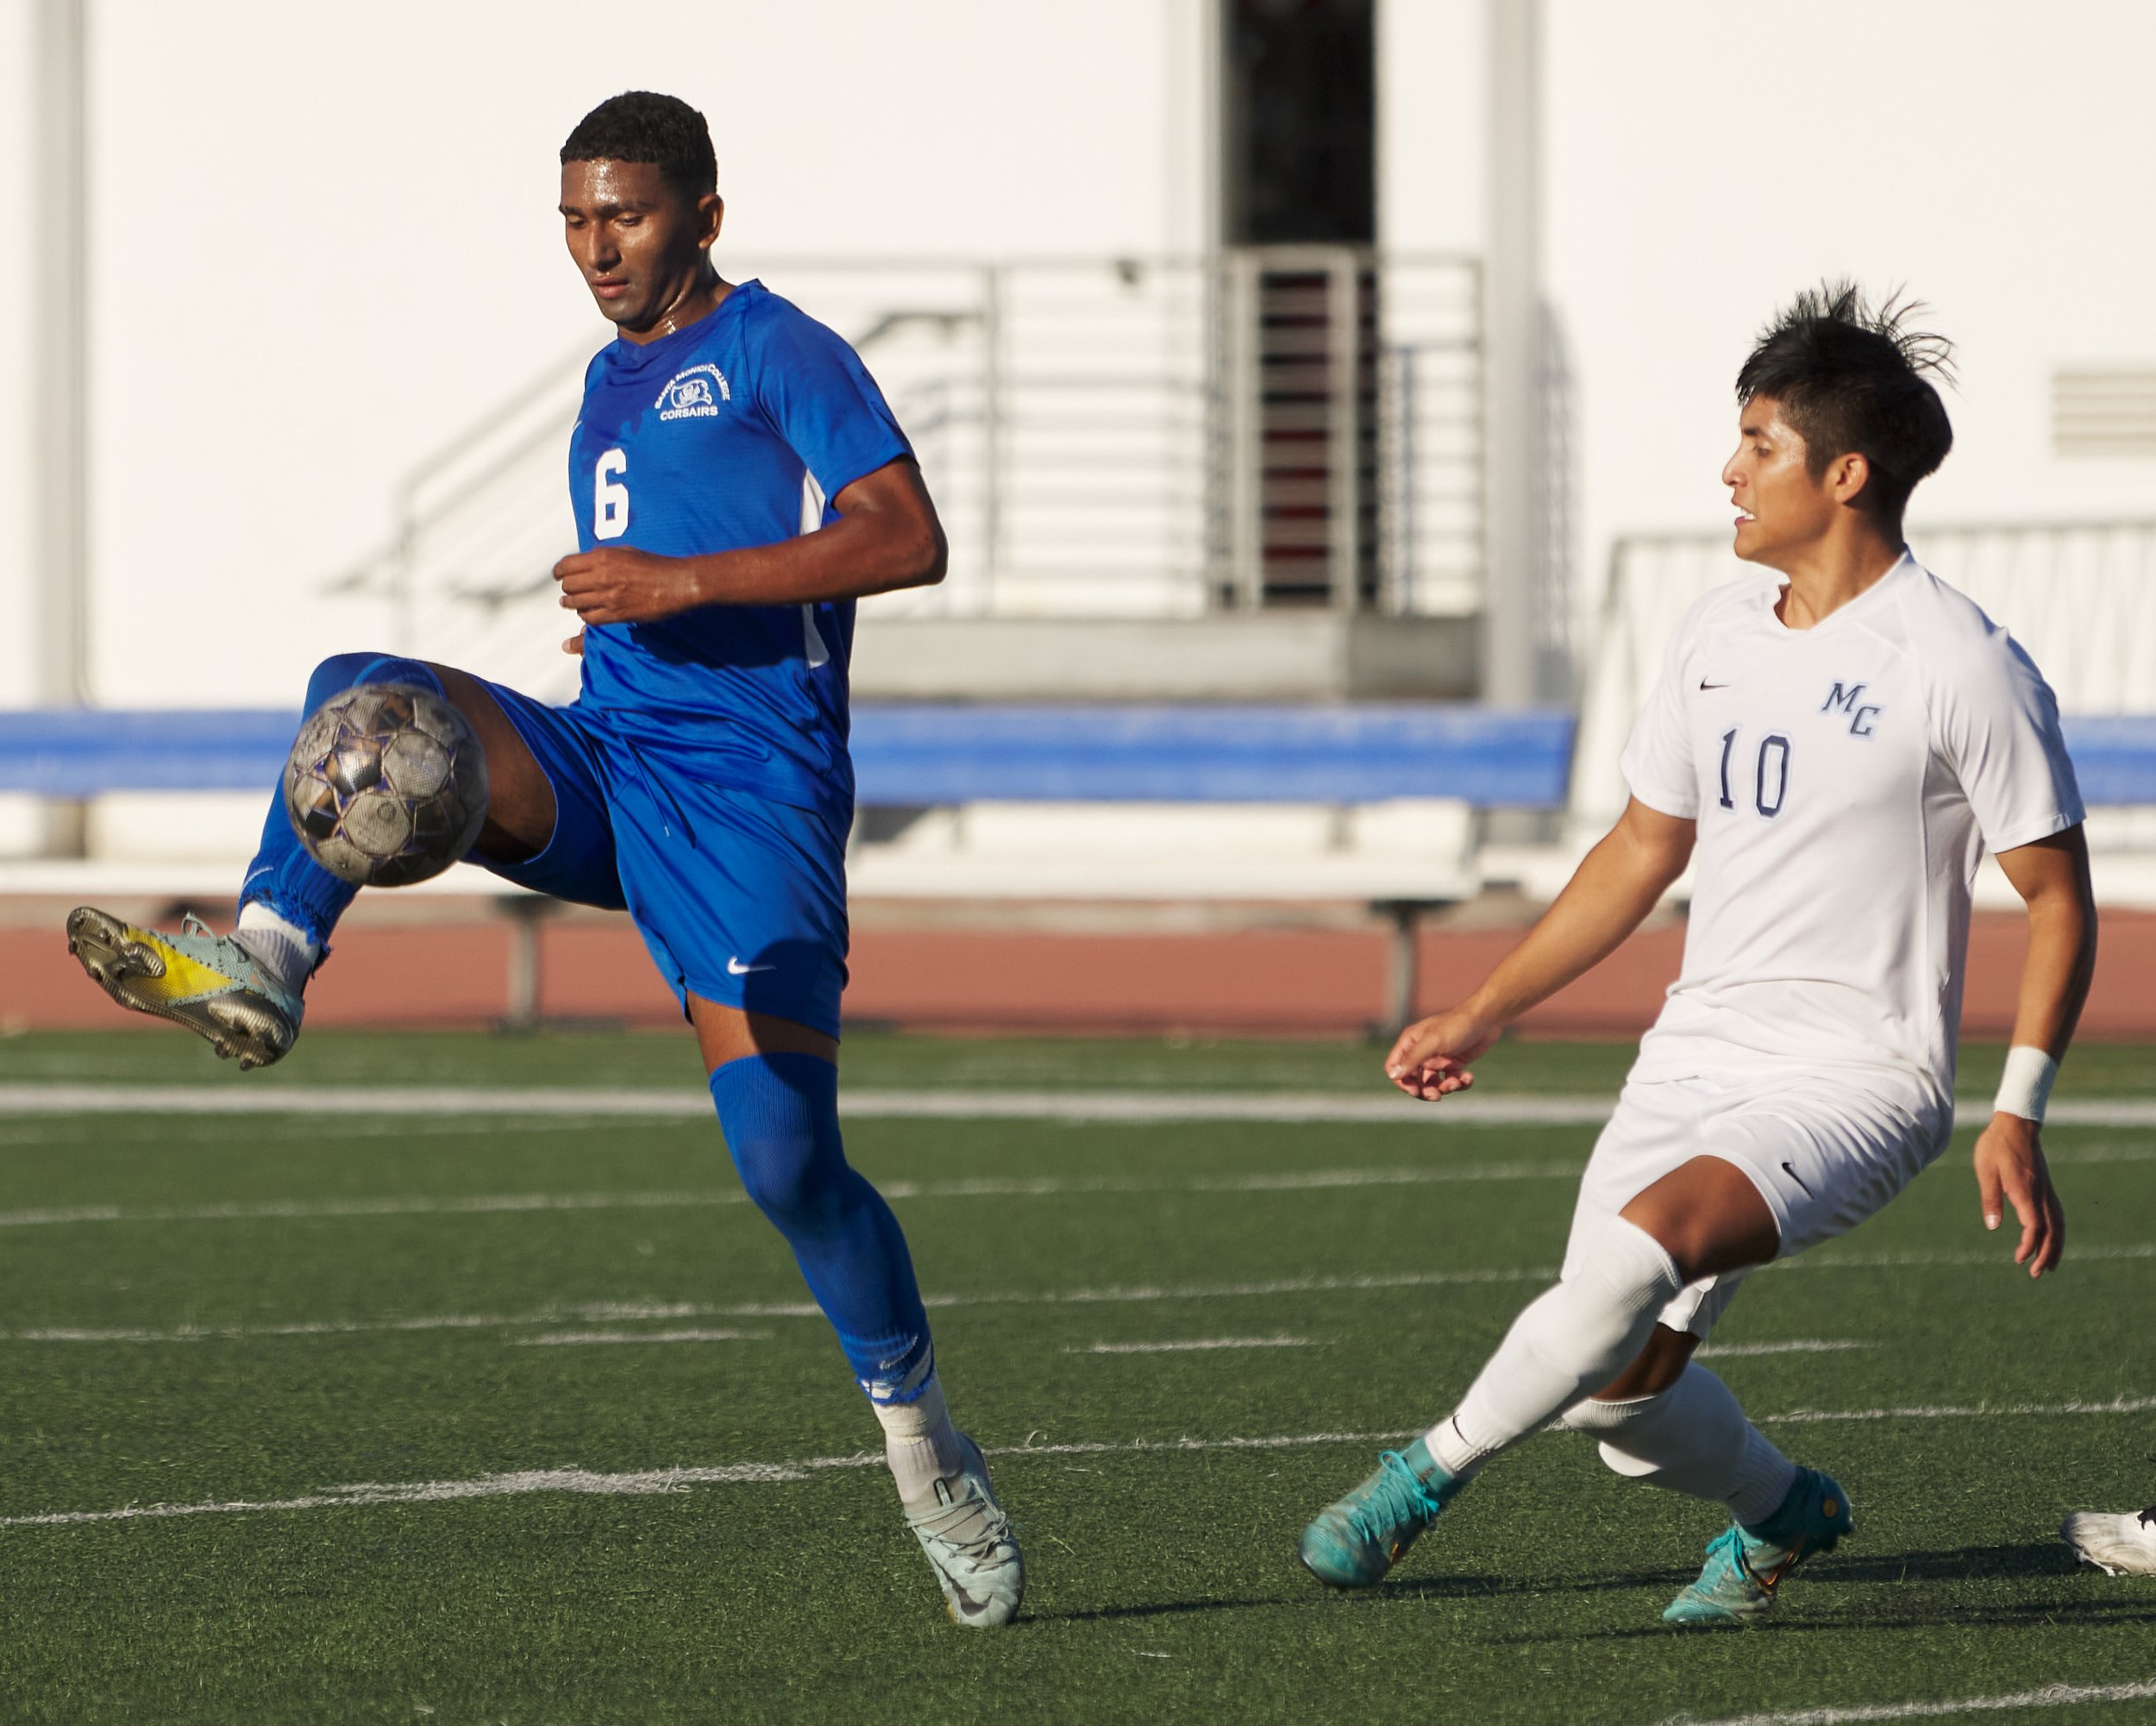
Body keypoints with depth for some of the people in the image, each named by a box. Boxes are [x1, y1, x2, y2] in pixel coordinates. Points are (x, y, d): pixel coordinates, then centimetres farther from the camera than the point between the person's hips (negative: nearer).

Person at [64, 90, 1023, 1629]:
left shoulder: (779, 353, -2)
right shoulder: (614, 379, 22)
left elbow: (910, 539, -15)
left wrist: (681, 585, -19)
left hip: (749, 791, -6)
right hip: (600, 768, 6)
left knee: (786, 1155, -13)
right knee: (368, 692, -21)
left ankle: (926, 1453, 6)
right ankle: (262, 965, -39)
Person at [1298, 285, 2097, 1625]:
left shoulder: (1963, 666, -11)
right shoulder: (1720, 634, 10)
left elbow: (2059, 898, -6)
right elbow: (1644, 849, 21)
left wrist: (2019, 1117, -15)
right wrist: (1483, 1016, 19)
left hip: (1858, 1075, -7)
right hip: (1697, 1050, 7)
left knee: (1649, 1238, -32)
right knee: (1615, 1378, -4)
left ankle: (1433, 1469, -16)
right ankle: (1784, 1512, 28)